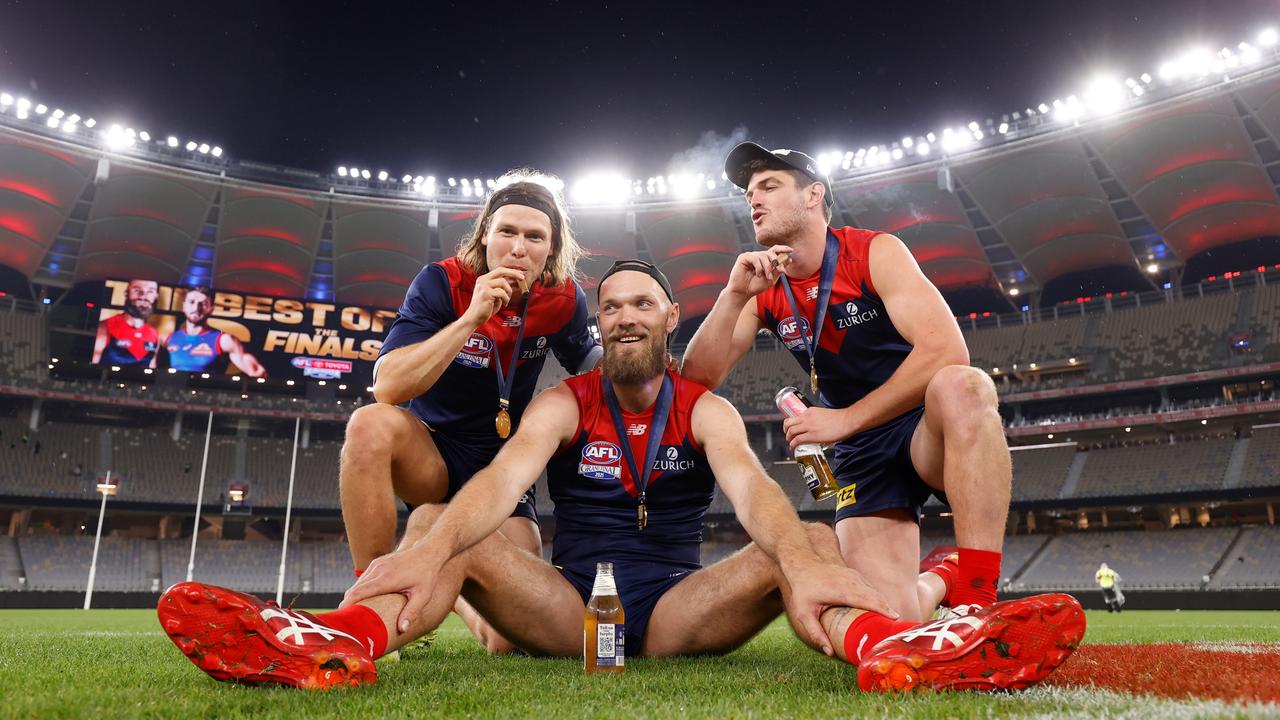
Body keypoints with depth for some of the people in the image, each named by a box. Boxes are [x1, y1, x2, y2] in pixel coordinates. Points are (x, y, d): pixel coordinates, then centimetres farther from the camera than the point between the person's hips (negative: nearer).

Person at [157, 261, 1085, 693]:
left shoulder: (706, 409, 2)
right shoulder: (563, 404, 2)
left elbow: (749, 486, -21)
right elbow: (504, 477, -21)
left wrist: (803, 564, -45)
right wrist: (432, 551, -44)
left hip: (680, 609, 0)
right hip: (566, 605, 0)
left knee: (808, 541, -23)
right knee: (442, 524, -22)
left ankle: (886, 643, -55)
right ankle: (348, 640, -51)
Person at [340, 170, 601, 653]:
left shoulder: (563, 301, -7)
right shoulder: (443, 284, -15)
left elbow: (590, 366, 13)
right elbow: (386, 387, -28)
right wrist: (473, 316, -33)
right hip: (433, 454, -2)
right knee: (372, 425, -37)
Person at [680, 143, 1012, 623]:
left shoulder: (875, 252, -10)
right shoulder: (763, 291, 2)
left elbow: (946, 350, -24)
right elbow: (697, 380, -7)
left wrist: (846, 418, -25)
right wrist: (733, 296, -19)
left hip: (930, 427, -3)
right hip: (861, 454, 3)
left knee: (962, 386, -39)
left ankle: (978, 601, -31)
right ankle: (938, 583, 21)